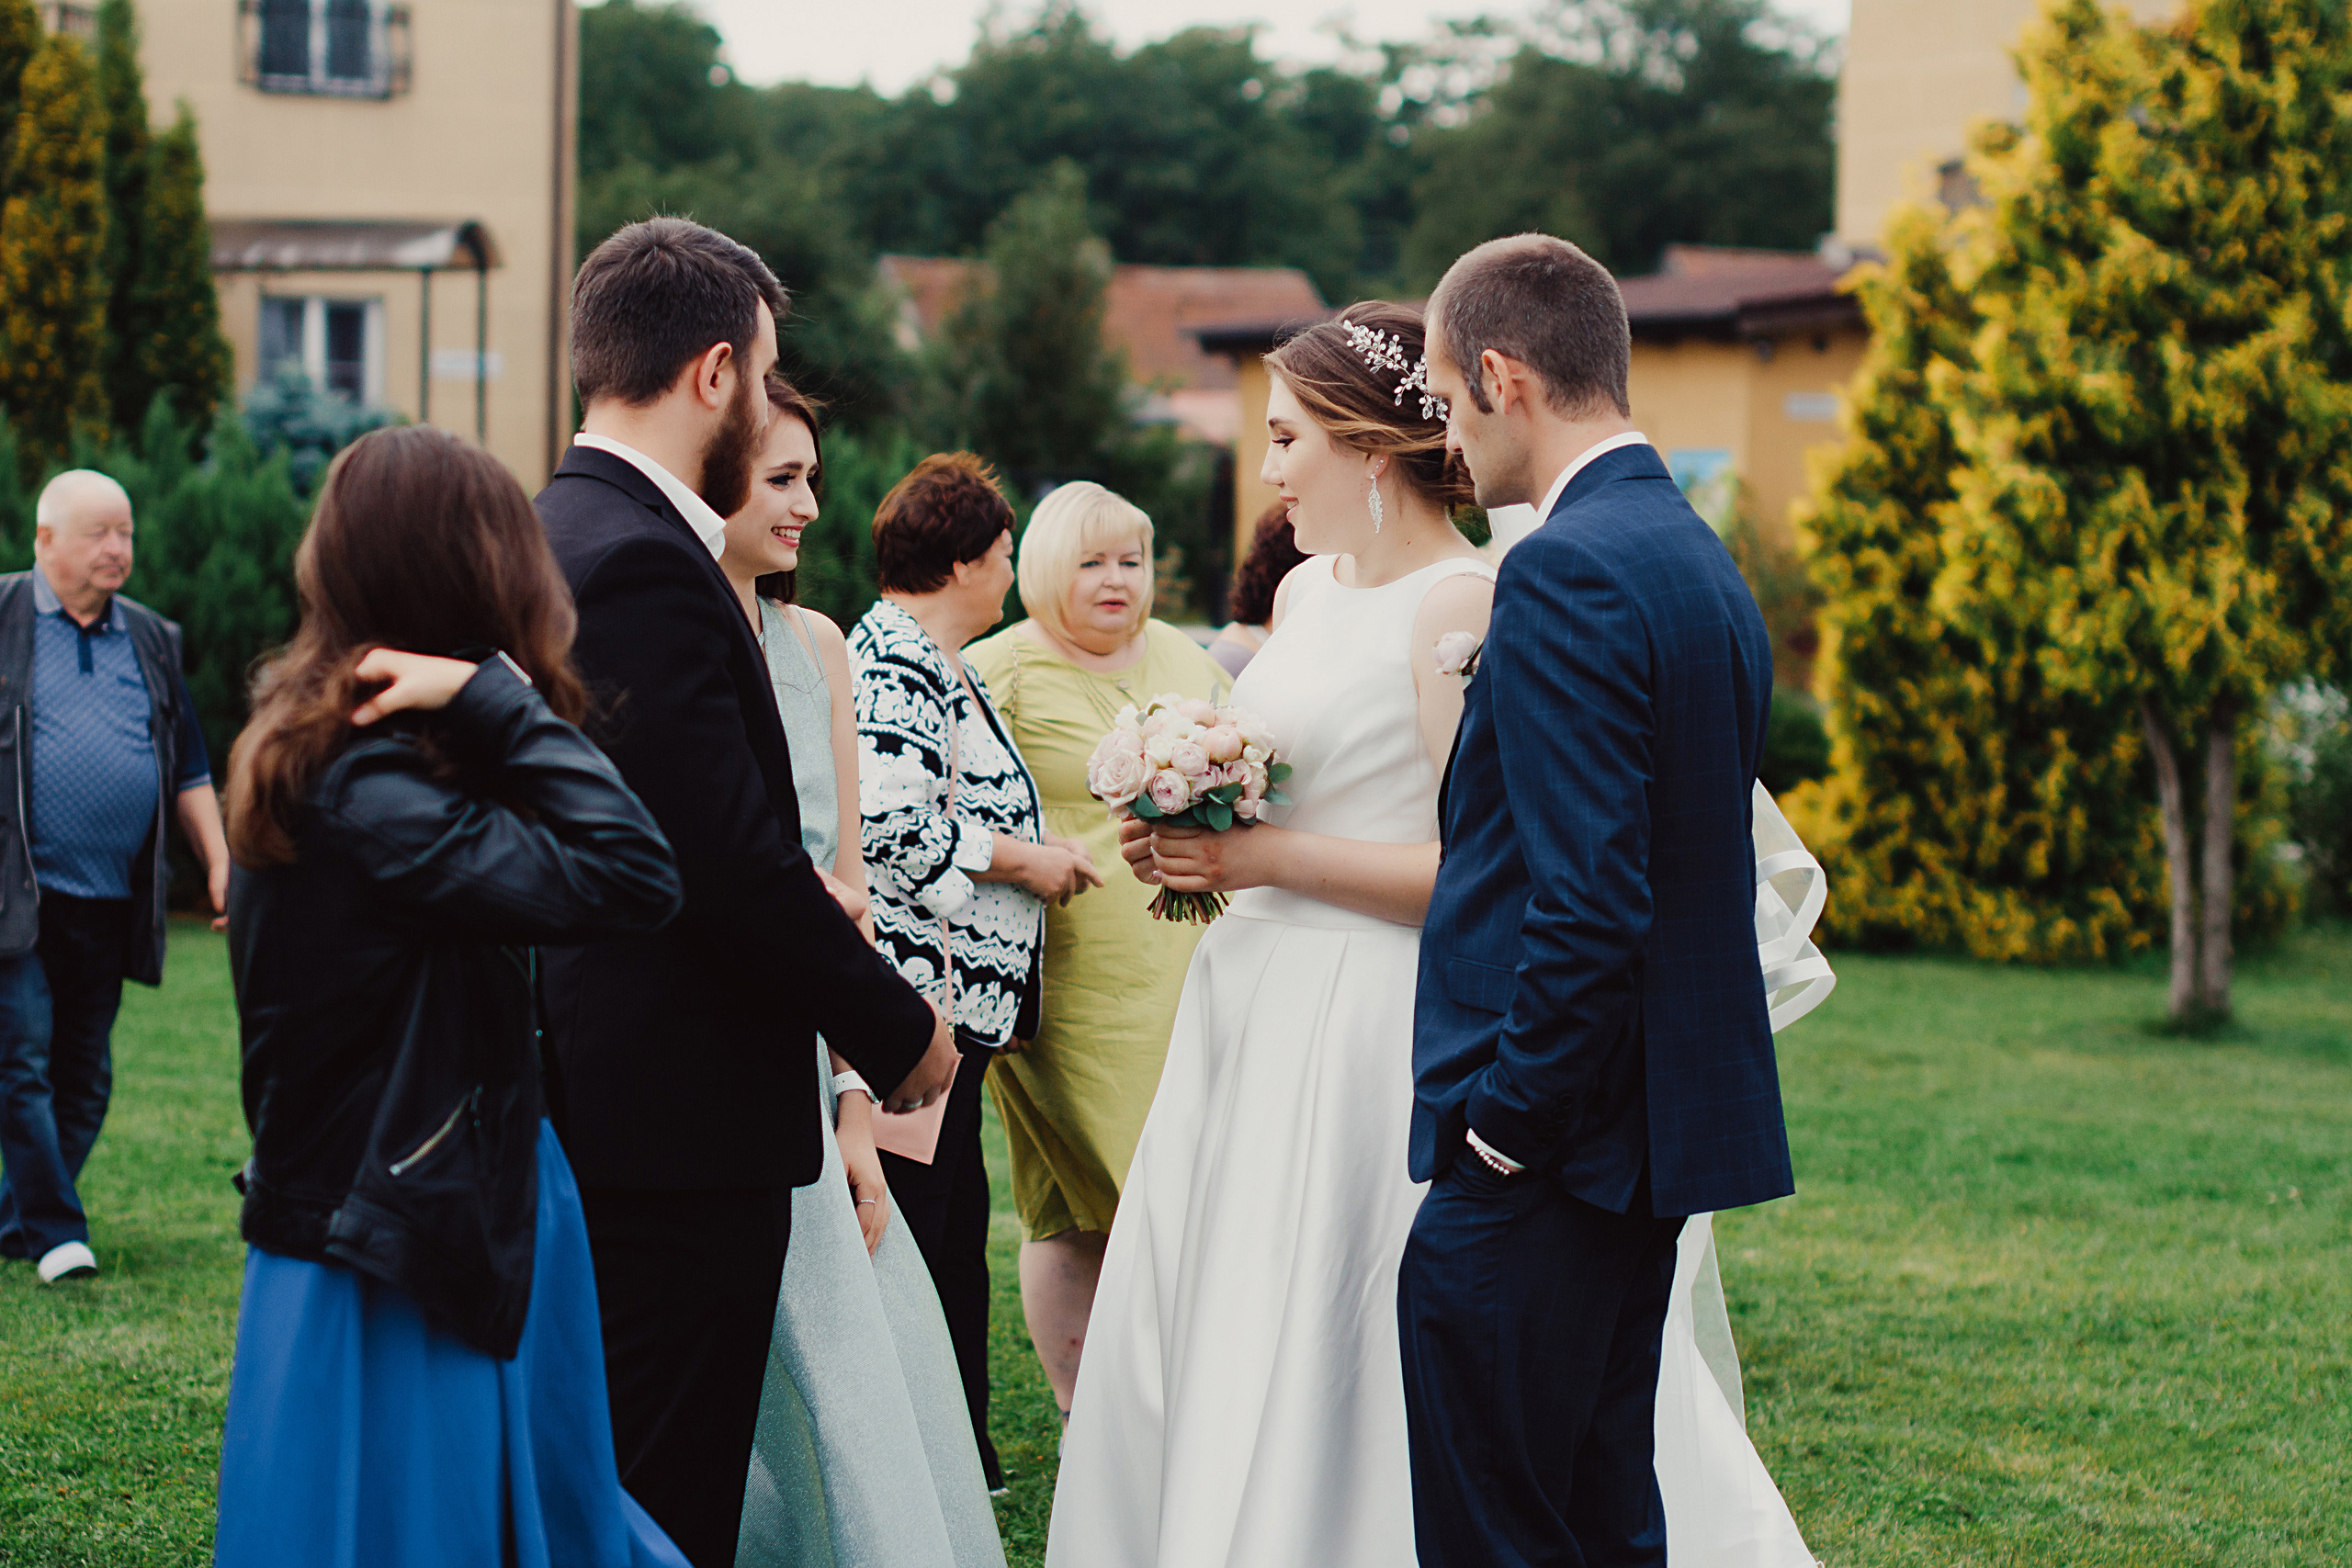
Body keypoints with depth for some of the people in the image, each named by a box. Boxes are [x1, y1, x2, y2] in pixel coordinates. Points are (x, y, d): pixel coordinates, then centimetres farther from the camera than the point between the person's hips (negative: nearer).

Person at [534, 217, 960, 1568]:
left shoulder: (554, 533, 12)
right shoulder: (647, 566, -18)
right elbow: (733, 859, -21)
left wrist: (799, 897, 17)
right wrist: (900, 1030, -10)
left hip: (582, 1099, 10)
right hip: (681, 1130, -10)